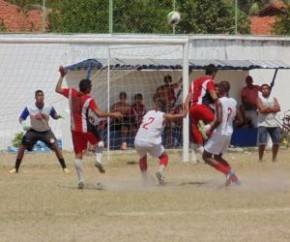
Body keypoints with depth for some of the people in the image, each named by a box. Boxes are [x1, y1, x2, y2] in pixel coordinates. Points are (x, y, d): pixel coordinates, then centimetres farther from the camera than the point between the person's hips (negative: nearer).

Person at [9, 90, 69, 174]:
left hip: (46, 131, 0)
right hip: (33, 131, 0)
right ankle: (16, 168, 5)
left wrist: (58, 116, -24)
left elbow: (54, 116, 1)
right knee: (22, 147, -9)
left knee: (55, 147, -15)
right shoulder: (29, 108, -18)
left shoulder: (49, 107, -16)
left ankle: (64, 167, -4)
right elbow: (21, 118, -9)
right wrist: (24, 124, -31)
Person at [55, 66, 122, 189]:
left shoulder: (71, 93, -3)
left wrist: (62, 76, 19)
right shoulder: (89, 100, -15)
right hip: (86, 128, -4)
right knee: (99, 142, 25)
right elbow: (99, 114, -23)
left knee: (78, 155, 6)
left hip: (75, 129, 4)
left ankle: (80, 180, 2)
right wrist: (113, 114, -14)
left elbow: (58, 89, 12)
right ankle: (98, 160, -1)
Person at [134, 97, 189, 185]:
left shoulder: (148, 113, 17)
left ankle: (145, 180, 22)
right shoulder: (164, 116, 7)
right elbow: (182, 115, 9)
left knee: (142, 158, 32)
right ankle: (160, 171, -8)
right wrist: (186, 108, 31)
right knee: (164, 157, 21)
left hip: (138, 142, 3)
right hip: (151, 143, -3)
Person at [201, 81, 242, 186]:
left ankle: (228, 172, -10)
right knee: (217, 157, 22)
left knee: (206, 156, 3)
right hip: (229, 133, 8)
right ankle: (232, 175, 9)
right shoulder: (234, 102, 7)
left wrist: (210, 129, -12)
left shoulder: (220, 102, -16)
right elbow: (240, 119, 12)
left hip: (219, 133, -8)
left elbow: (218, 120, -25)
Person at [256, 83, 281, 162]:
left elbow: (278, 108, -5)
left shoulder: (274, 99, 11)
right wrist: (272, 109, -6)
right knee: (262, 143, -11)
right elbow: (262, 110, -16)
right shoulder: (259, 99, -2)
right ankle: (260, 158, 1)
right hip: (263, 124, -5)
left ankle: (274, 158, 20)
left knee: (277, 141, 6)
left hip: (273, 123, 5)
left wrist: (267, 108, -13)